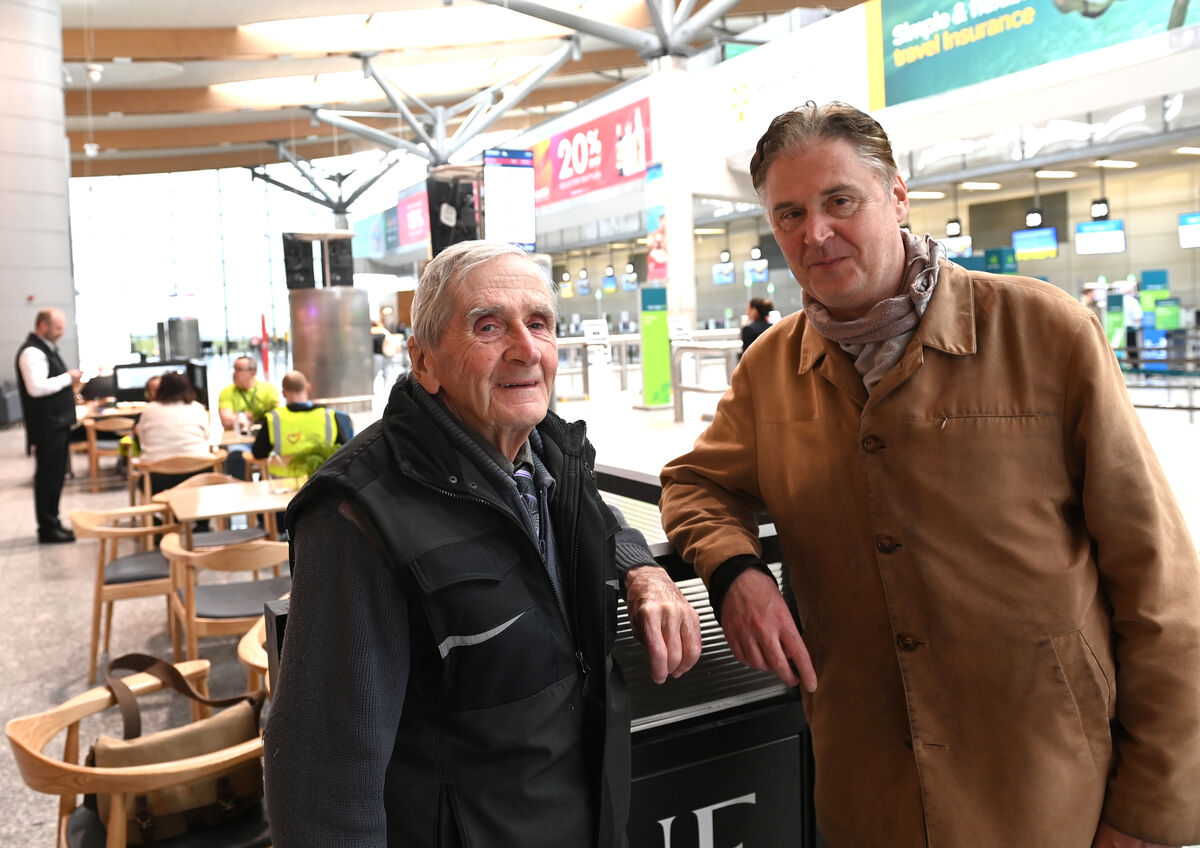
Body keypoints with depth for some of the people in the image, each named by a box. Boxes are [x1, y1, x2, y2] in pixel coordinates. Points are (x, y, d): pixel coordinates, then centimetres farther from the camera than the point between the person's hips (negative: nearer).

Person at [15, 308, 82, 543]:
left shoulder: (46, 348, 16)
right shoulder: (32, 352, -16)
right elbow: (36, 387, -27)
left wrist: (70, 380, 10)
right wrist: (67, 378, -19)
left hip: (57, 423, 10)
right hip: (47, 426, -10)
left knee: (55, 476, 15)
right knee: (48, 476, -3)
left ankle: (52, 524, 23)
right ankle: (48, 529, 4)